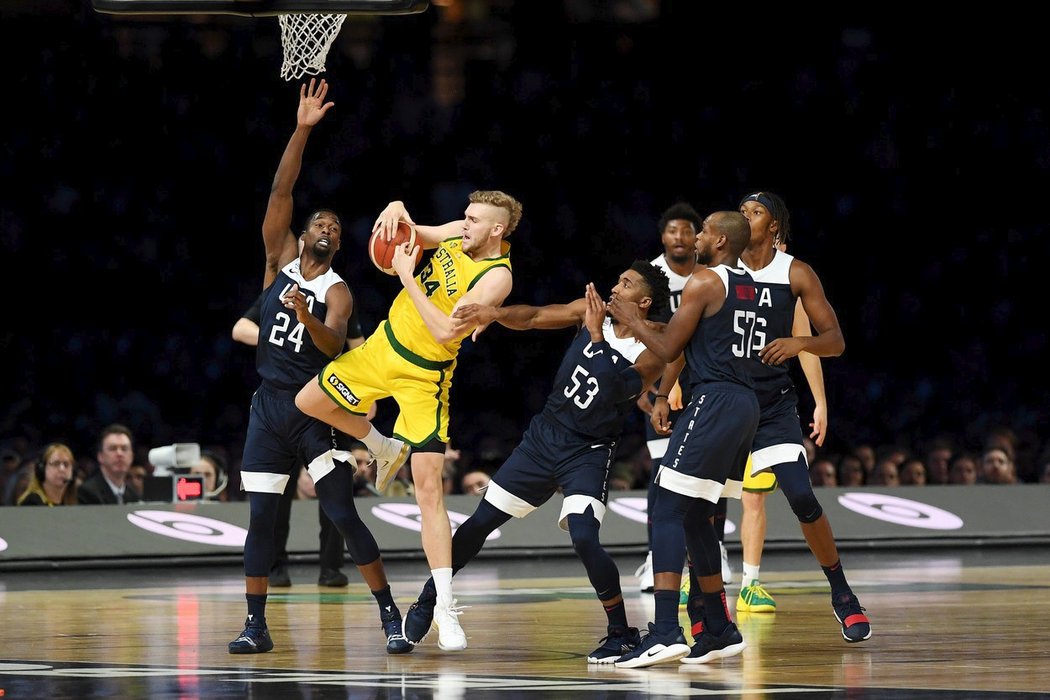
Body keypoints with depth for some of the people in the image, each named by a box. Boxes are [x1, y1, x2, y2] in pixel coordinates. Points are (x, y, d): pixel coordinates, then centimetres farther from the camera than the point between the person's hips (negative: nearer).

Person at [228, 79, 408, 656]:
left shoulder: (337, 292, -2)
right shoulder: (279, 260, 7)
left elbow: (333, 346, -20)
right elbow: (280, 192, -4)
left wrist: (306, 316, -40)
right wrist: (302, 130, -13)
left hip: (315, 409, -4)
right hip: (269, 405, 4)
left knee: (345, 517, -10)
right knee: (261, 518, 2)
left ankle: (391, 618, -7)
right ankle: (255, 626, 7)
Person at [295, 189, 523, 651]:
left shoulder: (496, 277, -25)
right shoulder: (457, 234, -5)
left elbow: (446, 331, -32)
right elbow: (401, 233, 9)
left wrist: (406, 274, -28)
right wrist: (396, 212, -16)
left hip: (424, 375, -7)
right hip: (384, 345, 7)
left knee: (429, 489, -15)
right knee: (309, 402, 16)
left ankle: (445, 608, -14)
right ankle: (386, 450, 41)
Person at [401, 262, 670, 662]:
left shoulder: (650, 357, -14)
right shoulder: (592, 310, -1)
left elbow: (610, 392, -28)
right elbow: (533, 318, -6)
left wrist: (597, 336, -29)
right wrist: (495, 314, -25)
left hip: (589, 453, -5)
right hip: (544, 435, 5)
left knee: (584, 538, -25)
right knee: (482, 521, 8)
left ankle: (622, 635, -9)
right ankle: (427, 601, 24)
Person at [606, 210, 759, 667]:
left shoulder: (704, 282, -9)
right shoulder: (749, 287, 18)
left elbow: (668, 350, -7)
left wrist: (632, 322, 9)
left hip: (714, 403, -9)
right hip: (745, 404, 9)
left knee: (668, 512, -11)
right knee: (695, 518, 17)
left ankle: (665, 632, -21)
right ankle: (720, 631, 19)